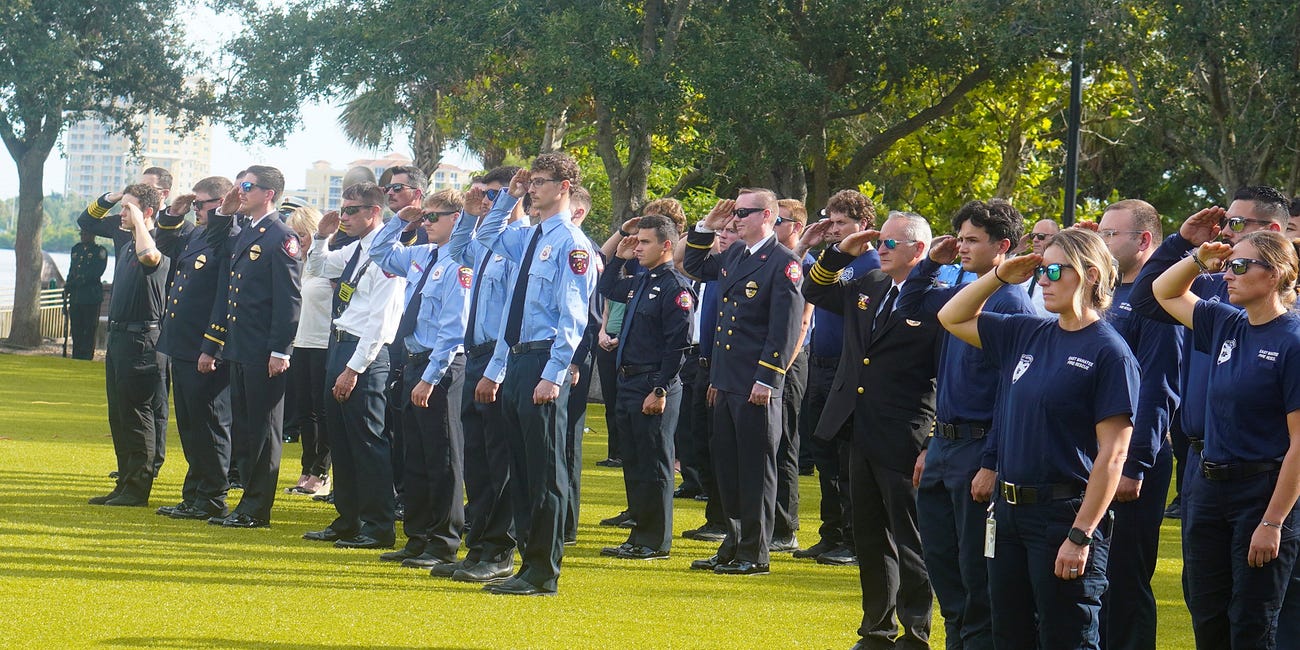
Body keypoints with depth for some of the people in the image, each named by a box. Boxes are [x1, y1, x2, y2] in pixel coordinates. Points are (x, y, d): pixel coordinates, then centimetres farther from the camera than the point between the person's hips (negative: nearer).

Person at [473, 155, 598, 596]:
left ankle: (543, 574, -2)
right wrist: (508, 198, 23)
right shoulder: (526, 238, 15)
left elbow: (572, 317, -16)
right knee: (522, 469, 10)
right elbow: (486, 236, 38)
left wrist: (553, 376, -22)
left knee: (545, 472, -5)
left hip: (545, 363, -9)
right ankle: (531, 562, 15)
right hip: (515, 361, 9)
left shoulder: (571, 244, -10)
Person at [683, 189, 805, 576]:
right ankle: (734, 545, 21)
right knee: (727, 464, 12)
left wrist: (766, 380, -19)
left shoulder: (783, 264, -10)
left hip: (757, 387, -8)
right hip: (727, 383, 8)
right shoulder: (734, 256, 14)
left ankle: (755, 554, 4)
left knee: (755, 468, -1)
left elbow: (786, 327, -15)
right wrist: (706, 228, 16)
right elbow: (694, 267, 32)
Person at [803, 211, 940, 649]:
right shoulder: (867, 288, 11)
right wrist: (840, 253, 9)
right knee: (869, 536, 15)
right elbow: (815, 292, 26)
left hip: (905, 443, -8)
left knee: (909, 540, 1)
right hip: (862, 437, 8)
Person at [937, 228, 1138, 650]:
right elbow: (952, 318, 23)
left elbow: (1111, 455, -16)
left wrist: (1081, 536, -20)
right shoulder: (1027, 335, 9)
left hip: (1065, 513, -8)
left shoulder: (1110, 353, -12)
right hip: (1009, 509, 8)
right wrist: (1000, 276, 8)